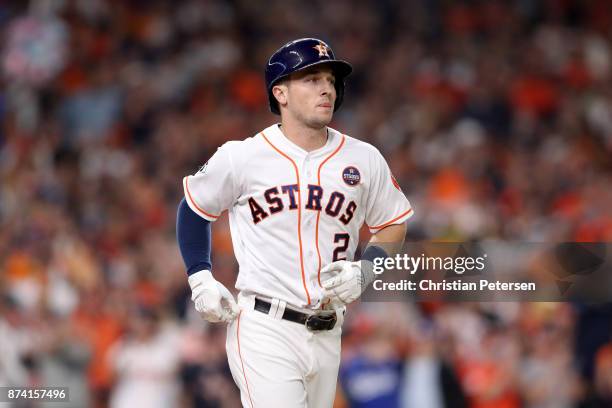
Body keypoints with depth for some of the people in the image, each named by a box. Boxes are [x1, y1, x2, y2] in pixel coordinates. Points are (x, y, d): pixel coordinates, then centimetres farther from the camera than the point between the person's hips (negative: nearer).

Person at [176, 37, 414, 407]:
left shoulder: (364, 160, 4)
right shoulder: (241, 158, -4)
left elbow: (393, 226, 15)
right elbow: (195, 210, 12)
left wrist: (364, 271, -3)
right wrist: (200, 279, 0)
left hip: (328, 335, 4)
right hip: (263, 331, -4)